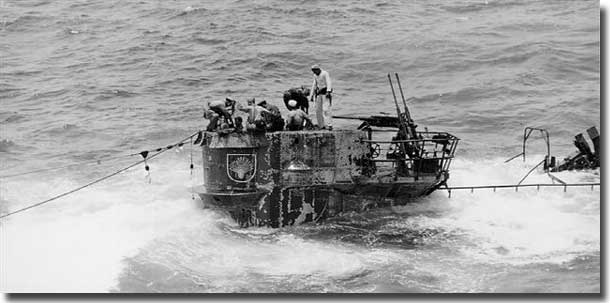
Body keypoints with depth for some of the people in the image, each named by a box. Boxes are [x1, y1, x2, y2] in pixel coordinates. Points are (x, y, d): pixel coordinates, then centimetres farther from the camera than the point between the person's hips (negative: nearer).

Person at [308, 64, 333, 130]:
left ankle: (329, 125, -23)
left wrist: (328, 91, -36)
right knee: (318, 110, 4)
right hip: (319, 93, 8)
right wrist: (311, 95, 21)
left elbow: (329, 83, -22)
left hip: (325, 93, -8)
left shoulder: (325, 73, -9)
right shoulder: (315, 76, 15)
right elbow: (314, 85, 23)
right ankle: (321, 126, 10)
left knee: (326, 109, -17)